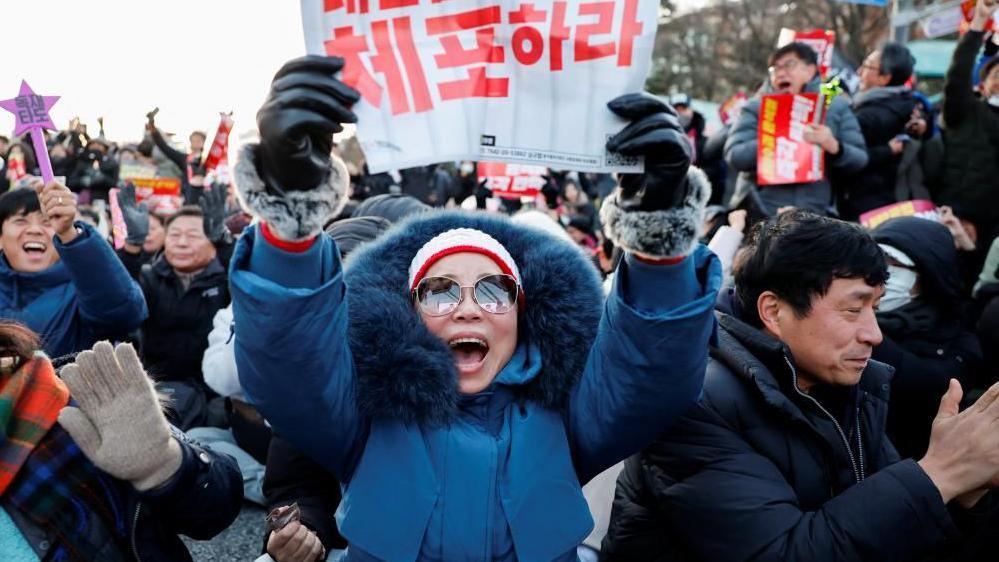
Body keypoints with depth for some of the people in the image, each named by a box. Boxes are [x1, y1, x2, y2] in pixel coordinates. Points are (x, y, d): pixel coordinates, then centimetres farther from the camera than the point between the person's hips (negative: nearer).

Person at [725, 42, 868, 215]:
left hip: (816, 216, 1)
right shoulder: (756, 108, 6)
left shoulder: (836, 107, 11)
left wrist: (835, 147, -15)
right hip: (760, 214, -1)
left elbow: (859, 159, 6)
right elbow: (734, 156, -7)